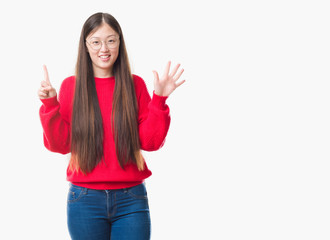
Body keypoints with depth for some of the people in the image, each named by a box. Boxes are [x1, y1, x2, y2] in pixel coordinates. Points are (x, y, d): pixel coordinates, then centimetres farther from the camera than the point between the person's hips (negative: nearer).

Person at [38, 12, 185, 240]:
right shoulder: (71, 86, 3)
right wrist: (50, 105, -11)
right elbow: (60, 144, 0)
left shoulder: (135, 84, 5)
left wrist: (159, 100, -10)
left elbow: (150, 142, -1)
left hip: (131, 198, 0)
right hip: (86, 199, 0)